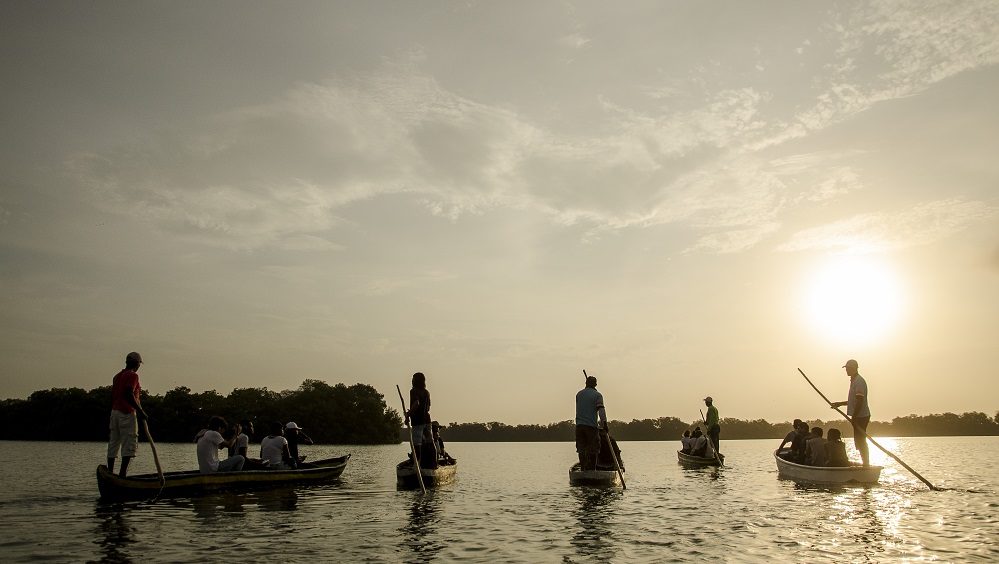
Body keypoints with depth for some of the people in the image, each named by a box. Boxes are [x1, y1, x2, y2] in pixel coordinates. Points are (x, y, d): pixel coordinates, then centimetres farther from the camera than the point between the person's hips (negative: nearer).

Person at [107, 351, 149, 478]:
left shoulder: (117, 376, 17)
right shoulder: (133, 375, -8)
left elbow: (112, 397, 17)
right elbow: (129, 395, -21)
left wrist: (111, 417, 22)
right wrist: (140, 411, -20)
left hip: (114, 412, 9)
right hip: (127, 413, -9)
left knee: (113, 443, 12)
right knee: (129, 444, -7)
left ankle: (110, 472, 14)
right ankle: (122, 473, -12)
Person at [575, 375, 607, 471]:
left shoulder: (579, 394, 14)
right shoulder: (597, 395, -2)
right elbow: (601, 409, -15)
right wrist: (604, 422, -21)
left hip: (579, 425, 4)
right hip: (591, 426, -4)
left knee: (581, 450, 8)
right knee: (592, 450, 2)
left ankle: (583, 470, 7)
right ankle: (591, 470, 0)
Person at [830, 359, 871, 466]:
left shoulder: (859, 381, -15)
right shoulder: (854, 380, 18)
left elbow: (860, 401, -22)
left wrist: (854, 417, -23)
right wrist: (840, 404, 22)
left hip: (861, 416, -10)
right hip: (859, 417, 10)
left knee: (860, 442, -7)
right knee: (860, 442, 12)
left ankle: (866, 464, -4)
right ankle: (866, 464, 17)